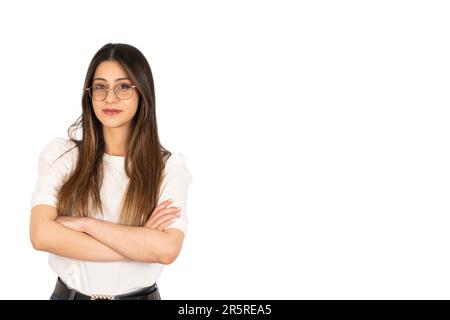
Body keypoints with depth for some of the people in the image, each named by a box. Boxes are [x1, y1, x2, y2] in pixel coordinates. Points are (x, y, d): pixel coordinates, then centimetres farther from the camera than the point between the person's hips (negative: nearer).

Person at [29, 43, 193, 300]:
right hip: (69, 293, 1)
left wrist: (85, 224, -19)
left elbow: (167, 249, -22)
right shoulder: (61, 154, -5)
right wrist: (140, 244, -20)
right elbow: (42, 235, -18)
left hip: (139, 295, 0)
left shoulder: (169, 166, -8)